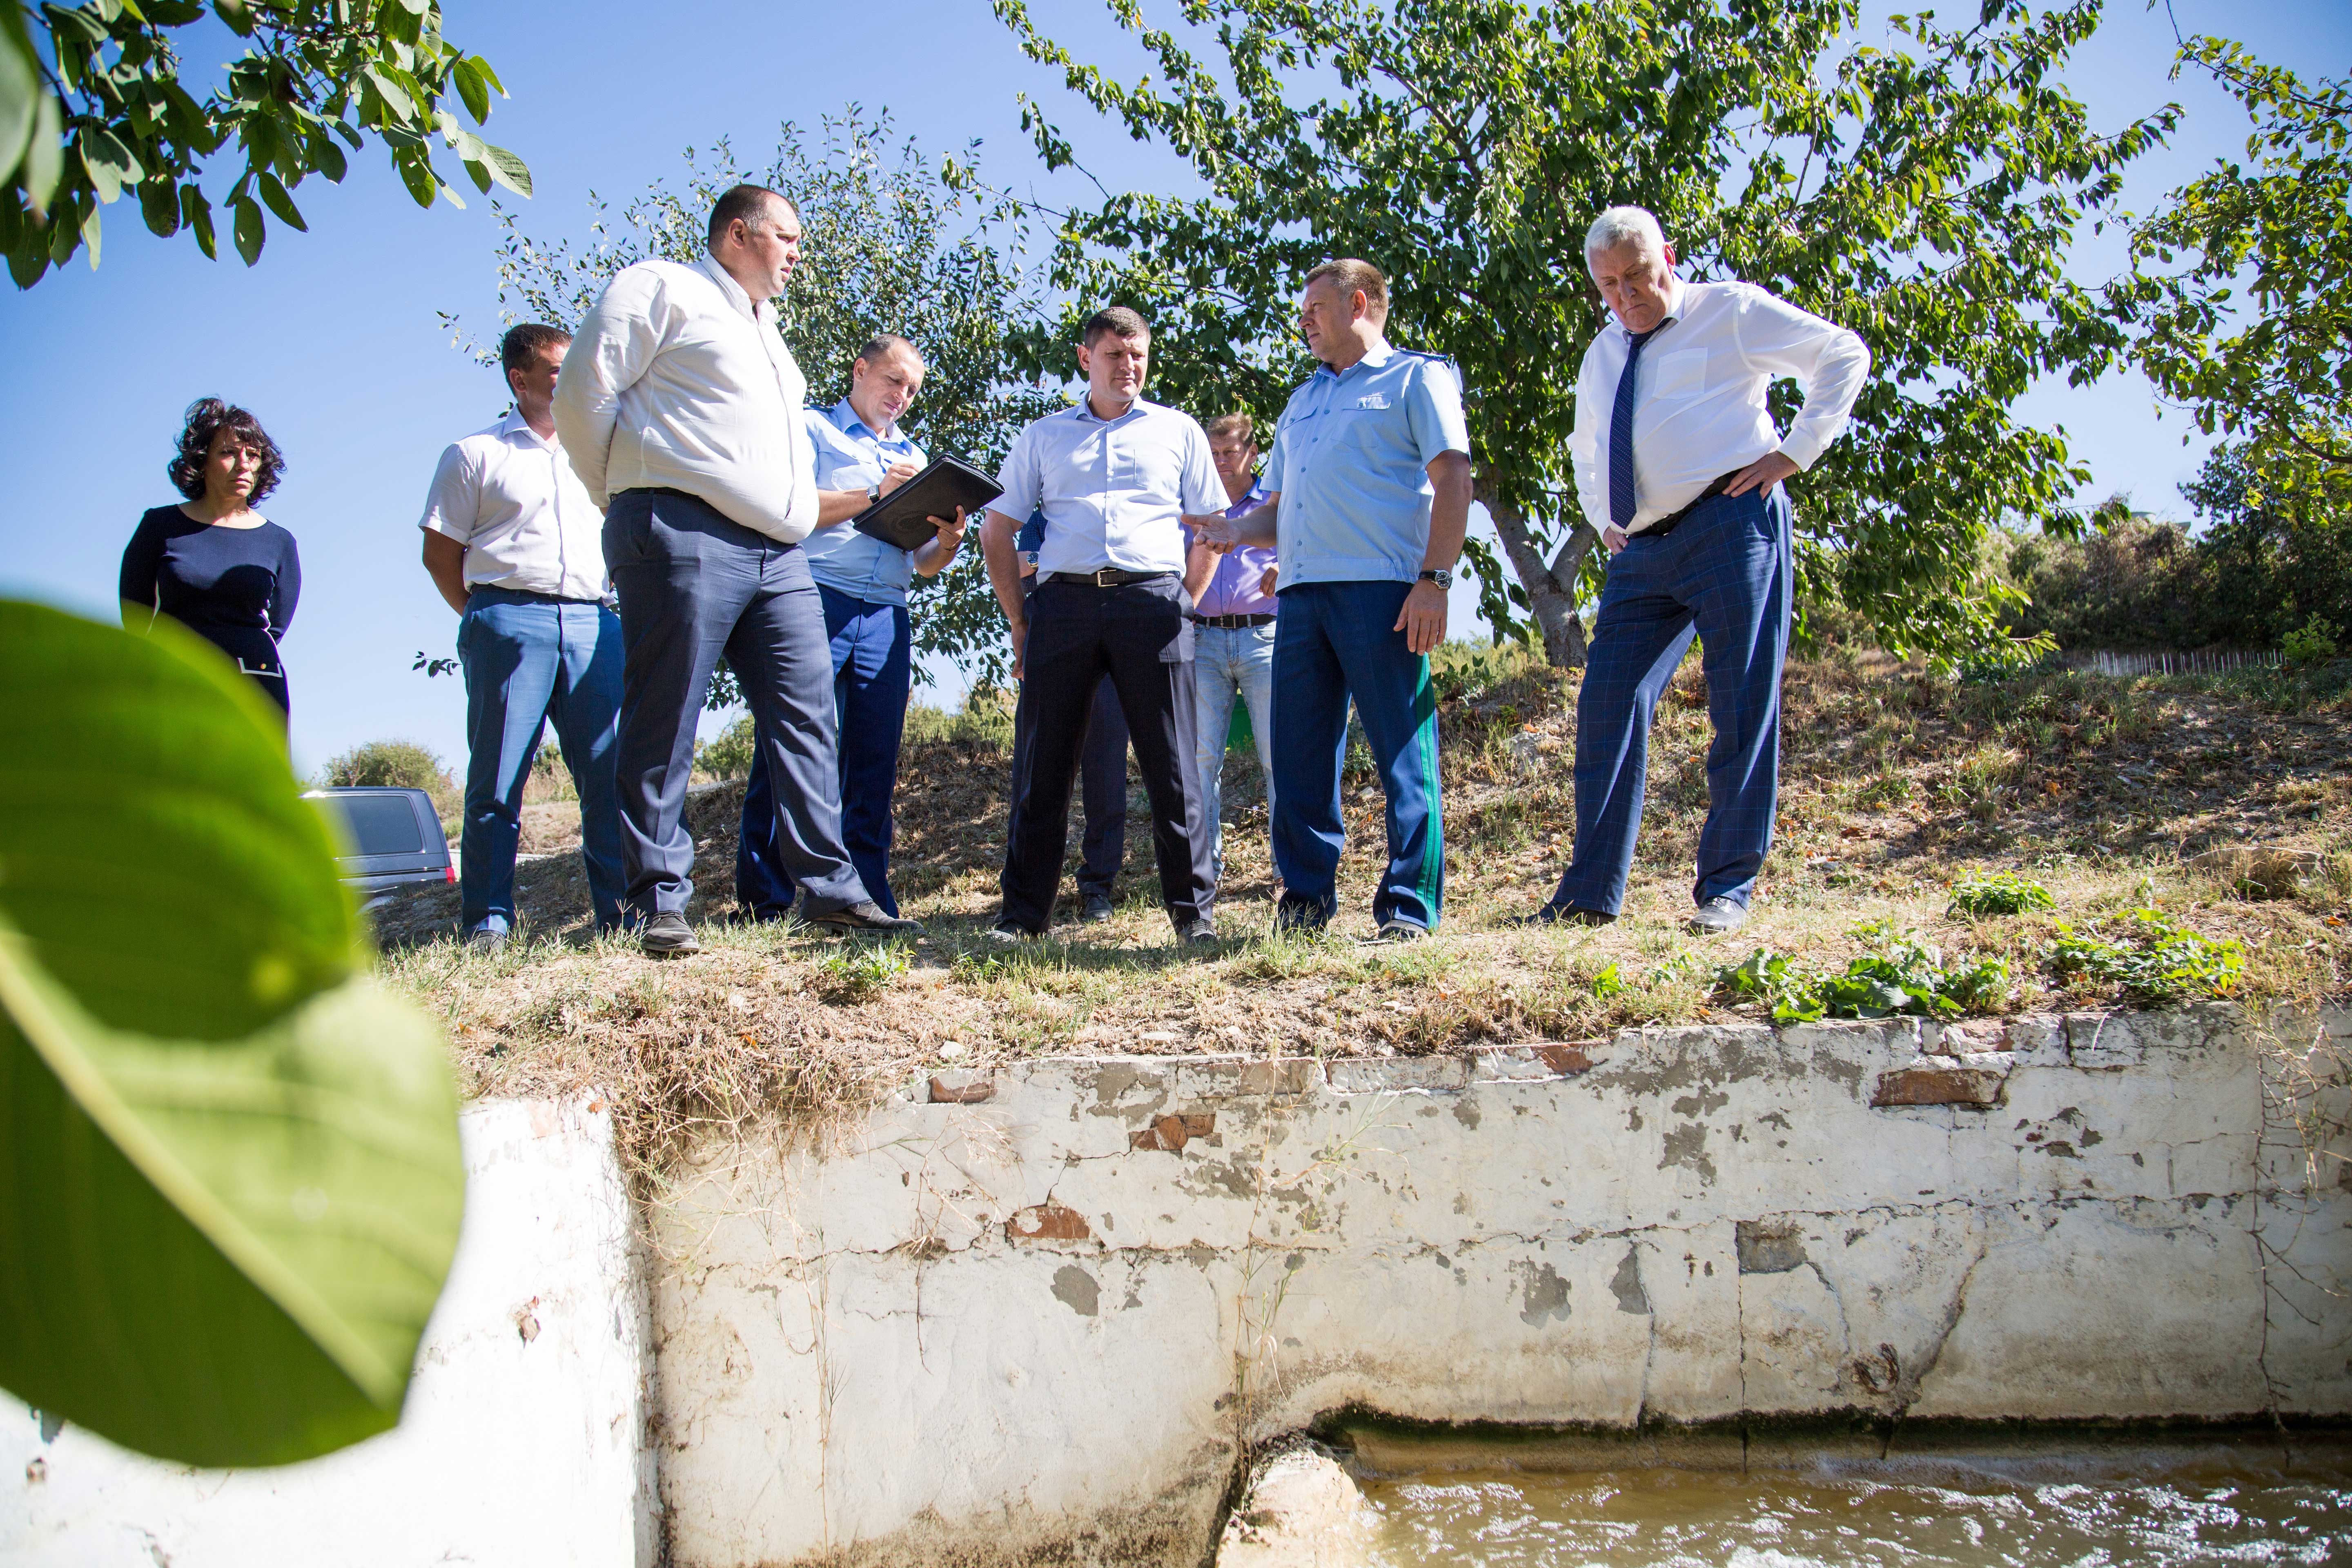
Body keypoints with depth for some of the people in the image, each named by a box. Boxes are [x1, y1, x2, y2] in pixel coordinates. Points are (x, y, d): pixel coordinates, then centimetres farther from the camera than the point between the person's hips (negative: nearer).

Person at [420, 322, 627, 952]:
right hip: (511, 620, -3)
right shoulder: (477, 454, 11)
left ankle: (623, 913, -1)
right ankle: (487, 924, -3)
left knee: (612, 774, -4)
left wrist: (605, 607, 13)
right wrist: (485, 619, 2)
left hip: (591, 621, 4)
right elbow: (440, 552, 8)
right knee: (497, 780, -5)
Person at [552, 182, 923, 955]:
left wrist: (853, 499, 18)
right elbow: (582, 394, -2)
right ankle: (660, 900, -2)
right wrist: (627, 496, 2)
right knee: (664, 724, -6)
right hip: (684, 537, -8)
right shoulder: (661, 289, 5)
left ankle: (830, 886, 3)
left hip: (777, 556, 8)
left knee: (807, 716, 1)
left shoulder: (768, 335, 31)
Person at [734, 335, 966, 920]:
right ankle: (763, 900, -4)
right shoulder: (814, 430, 12)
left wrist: (947, 544, 1)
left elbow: (923, 564, 24)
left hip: (887, 618, 5)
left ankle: (869, 898, 4)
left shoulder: (913, 457, 28)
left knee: (876, 762, 1)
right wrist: (872, 494, -8)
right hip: (819, 603, -5)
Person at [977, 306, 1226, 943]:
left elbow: (1210, 528, 18)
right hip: (1063, 601, 1)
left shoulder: (1178, 431, 17)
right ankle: (1023, 911, 7)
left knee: (1171, 763, -4)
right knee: (1044, 761, 0)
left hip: (1152, 598, -1)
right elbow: (996, 531, 18)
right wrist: (1018, 621, 11)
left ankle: (1195, 910, 1)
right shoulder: (1043, 437, 19)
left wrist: (1185, 604, 7)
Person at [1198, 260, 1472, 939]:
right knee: (1298, 754, 4)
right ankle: (1306, 896, 11)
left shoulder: (1417, 378, 8)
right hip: (1301, 594, 7)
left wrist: (1434, 578, -14)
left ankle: (1408, 906, -5)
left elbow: (1453, 478, -3)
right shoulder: (1302, 403, 29)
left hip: (1381, 589, -7)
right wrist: (1235, 531, 8)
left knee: (1403, 752, -7)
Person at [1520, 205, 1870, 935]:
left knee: (1742, 707, -7)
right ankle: (1591, 893, -1)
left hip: (1732, 522, -6)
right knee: (1609, 703, -3)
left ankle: (1726, 889, -1)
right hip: (1643, 549, 6)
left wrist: (1794, 452, -4)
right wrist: (1606, 521, 21)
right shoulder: (1602, 356, 23)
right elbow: (1588, 454, 39)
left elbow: (1844, 355, 5)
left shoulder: (1731, 311, 6)